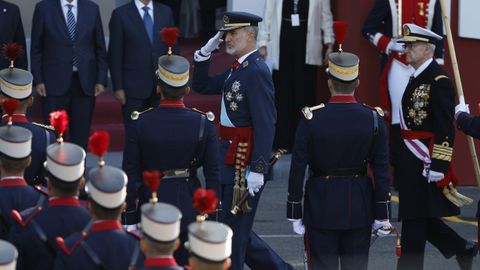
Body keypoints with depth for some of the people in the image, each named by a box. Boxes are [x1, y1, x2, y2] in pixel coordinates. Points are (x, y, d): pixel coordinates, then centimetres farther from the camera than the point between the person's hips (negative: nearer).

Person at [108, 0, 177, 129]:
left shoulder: (165, 12, 7)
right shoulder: (121, 14, -4)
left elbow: (173, 49, 10)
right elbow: (115, 54, -4)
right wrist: (118, 87, -8)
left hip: (161, 85, 3)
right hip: (134, 86, -3)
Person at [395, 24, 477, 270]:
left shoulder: (439, 81, -15)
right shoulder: (417, 79, 14)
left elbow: (446, 129, -19)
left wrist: (438, 167, -22)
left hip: (425, 165, -10)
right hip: (411, 165, 10)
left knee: (415, 224, -4)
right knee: (423, 221, 15)